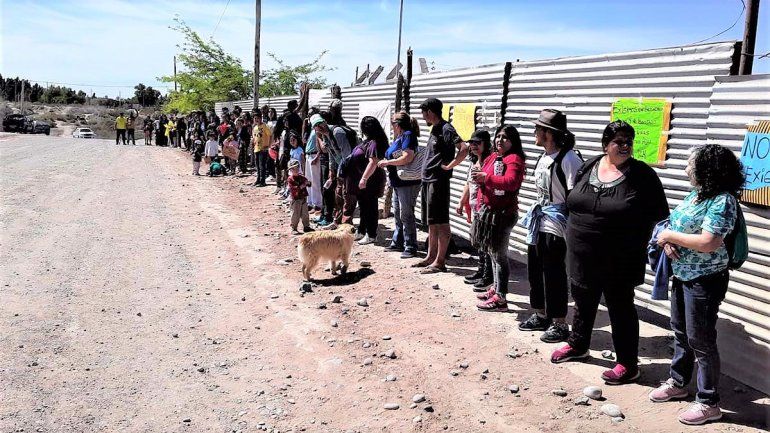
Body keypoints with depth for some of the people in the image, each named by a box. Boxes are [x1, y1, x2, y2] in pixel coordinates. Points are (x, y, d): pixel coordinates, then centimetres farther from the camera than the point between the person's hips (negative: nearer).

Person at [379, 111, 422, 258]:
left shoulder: (408, 136, -13)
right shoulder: (399, 137, 15)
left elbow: (407, 158, -24)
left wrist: (387, 162, -15)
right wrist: (386, 162, 9)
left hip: (407, 183, -10)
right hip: (398, 183, 10)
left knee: (406, 215, -6)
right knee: (397, 214, 18)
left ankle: (410, 247, 1)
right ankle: (398, 242, 29)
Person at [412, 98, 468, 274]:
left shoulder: (446, 129, -14)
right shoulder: (435, 129, 15)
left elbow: (464, 149, -26)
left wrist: (448, 166, -18)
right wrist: (428, 169, 13)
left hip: (438, 181, -10)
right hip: (428, 180, 10)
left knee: (441, 223, -4)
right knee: (431, 222, 15)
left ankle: (440, 262, 1)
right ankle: (431, 257, 24)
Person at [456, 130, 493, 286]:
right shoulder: (474, 162, 14)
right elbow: (469, 184, 23)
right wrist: (461, 202, 24)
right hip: (475, 209, 9)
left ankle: (488, 276, 4)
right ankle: (481, 271, 27)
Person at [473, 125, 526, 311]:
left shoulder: (514, 159, -11)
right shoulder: (493, 157, 16)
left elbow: (511, 182, -28)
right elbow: (484, 182, 26)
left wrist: (486, 177, -35)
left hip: (503, 213, -9)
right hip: (489, 210, 9)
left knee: (499, 253, -7)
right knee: (492, 252, 17)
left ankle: (500, 298, -3)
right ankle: (496, 288, 30)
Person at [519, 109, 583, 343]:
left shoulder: (568, 159, -17)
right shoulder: (542, 158, 11)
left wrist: (571, 228, -19)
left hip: (555, 226, -9)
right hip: (538, 222, 9)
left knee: (554, 275, 0)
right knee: (535, 270, 16)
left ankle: (559, 323, 14)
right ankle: (541, 315, 32)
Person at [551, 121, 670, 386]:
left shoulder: (642, 175, -9)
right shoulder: (588, 167, 4)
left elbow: (658, 215, -6)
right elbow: (572, 202, 13)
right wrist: (574, 237, 13)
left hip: (619, 261, -5)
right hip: (583, 255, 5)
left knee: (621, 309, 5)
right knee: (584, 302, 21)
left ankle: (628, 365, 18)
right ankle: (578, 345, 42)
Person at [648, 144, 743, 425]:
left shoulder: (723, 201, -20)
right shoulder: (696, 194, 7)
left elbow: (708, 243, -28)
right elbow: (676, 223, 13)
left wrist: (670, 235, -18)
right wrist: (668, 240, -9)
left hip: (705, 280, -9)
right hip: (683, 275, 9)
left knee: (700, 339, 0)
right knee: (681, 332, 20)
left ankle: (708, 403, 14)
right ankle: (678, 383, 37)